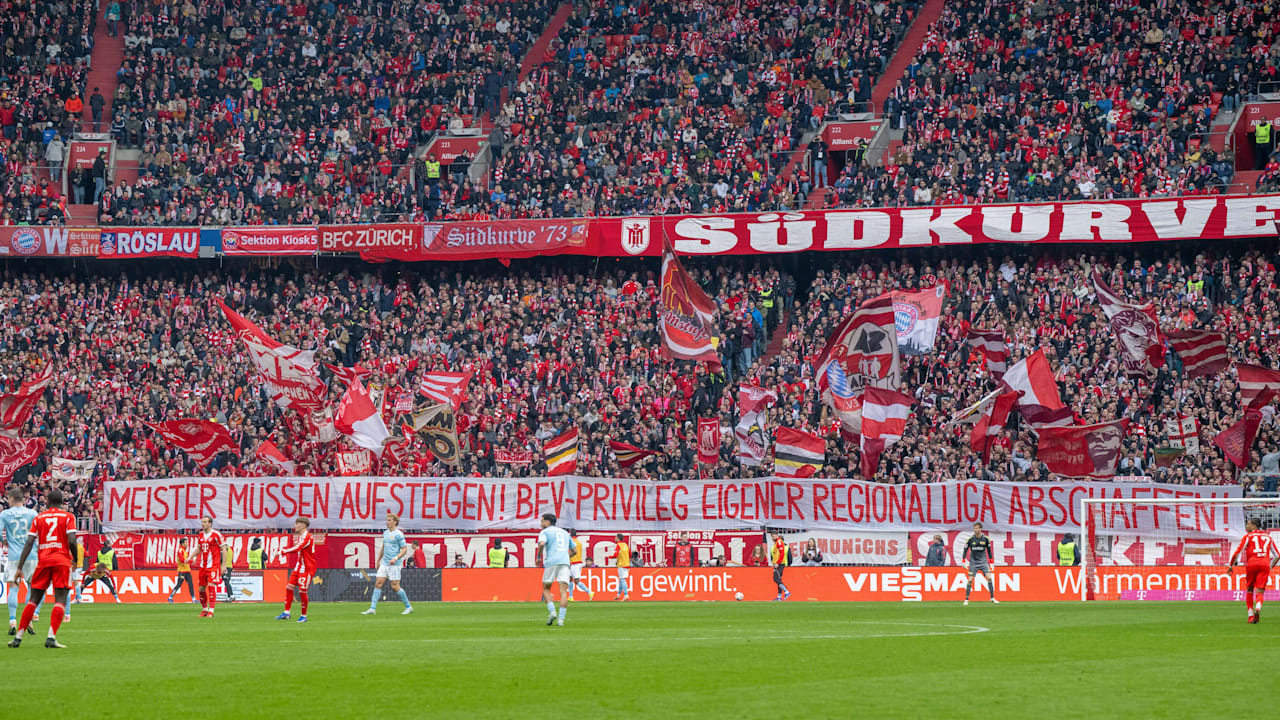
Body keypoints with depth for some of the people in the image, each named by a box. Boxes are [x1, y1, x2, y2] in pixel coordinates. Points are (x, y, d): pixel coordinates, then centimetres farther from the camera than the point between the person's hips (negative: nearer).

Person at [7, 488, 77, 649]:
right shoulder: (68, 517, 4)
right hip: (62, 560, -3)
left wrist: (20, 567, 2)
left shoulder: (38, 518, 10)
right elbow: (72, 541, -9)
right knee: (60, 600, -5)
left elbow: (29, 543, 3)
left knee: (33, 598, 10)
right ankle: (51, 637, -19)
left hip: (43, 560, 3)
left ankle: (18, 636, 9)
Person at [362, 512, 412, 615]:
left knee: (395, 587, -6)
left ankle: (408, 607, 9)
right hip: (384, 563, 7)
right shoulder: (385, 533, 14)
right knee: (378, 583, -2)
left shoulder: (398, 534, -9)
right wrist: (379, 560, 29)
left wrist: (396, 558, -24)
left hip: (394, 564, -7)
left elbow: (404, 550, -10)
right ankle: (372, 609, -4)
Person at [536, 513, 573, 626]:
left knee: (546, 589, 12)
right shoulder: (564, 532, 25)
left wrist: (538, 557, -1)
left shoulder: (545, 532, 8)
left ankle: (552, 612, -7)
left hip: (551, 562, -3)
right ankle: (561, 619, -15)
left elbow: (541, 543, -15)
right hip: (565, 562, 4)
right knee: (563, 592, -4)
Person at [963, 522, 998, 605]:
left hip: (983, 561, 1)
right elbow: (965, 550, 1)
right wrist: (963, 561, -8)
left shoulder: (986, 538, -3)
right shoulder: (970, 539, -7)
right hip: (973, 562, -1)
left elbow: (989, 550, 8)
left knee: (989, 577, -12)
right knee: (970, 580, -9)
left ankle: (992, 598, -2)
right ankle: (966, 599, 2)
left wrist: (991, 562, 8)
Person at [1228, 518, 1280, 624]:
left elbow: (1237, 552, -2)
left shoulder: (1248, 536, 7)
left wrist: (1230, 566, 8)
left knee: (1249, 590, 14)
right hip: (1265, 564, 2)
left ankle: (1250, 616, 7)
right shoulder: (1268, 537, 19)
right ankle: (1258, 609, -34)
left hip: (1252, 564, -2)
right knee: (1259, 592, -3)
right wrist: (1271, 566, 36)